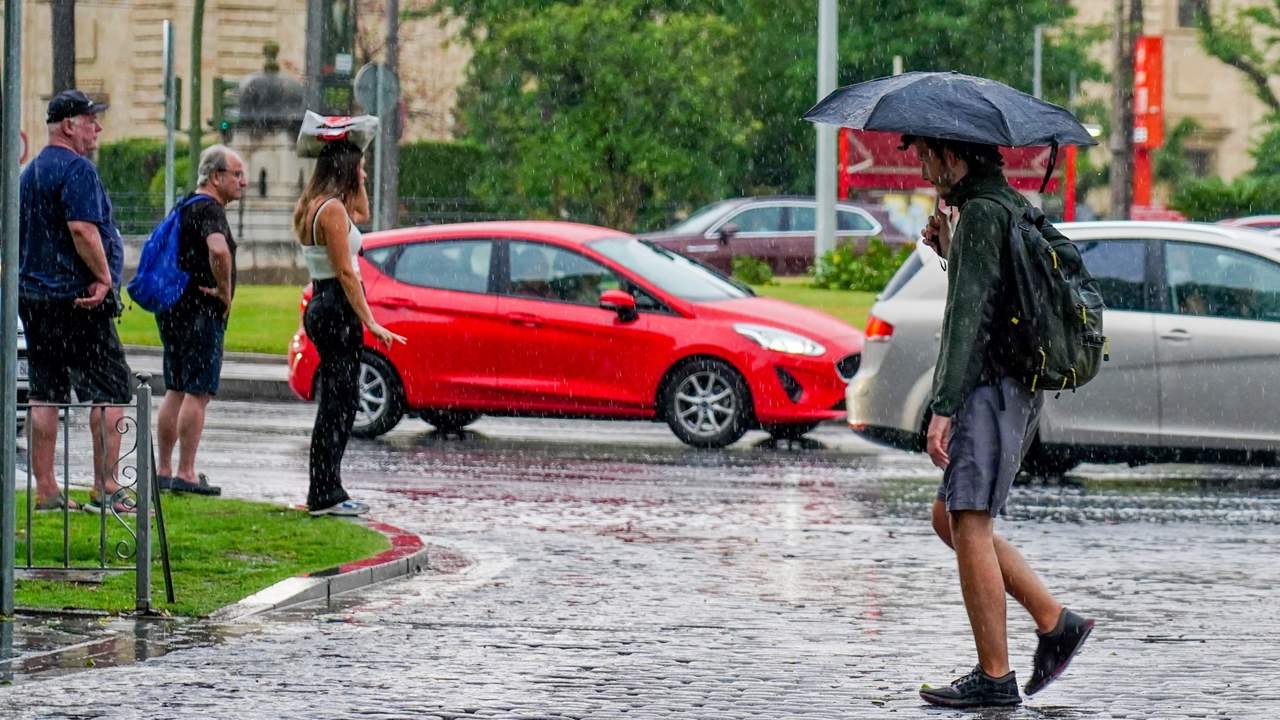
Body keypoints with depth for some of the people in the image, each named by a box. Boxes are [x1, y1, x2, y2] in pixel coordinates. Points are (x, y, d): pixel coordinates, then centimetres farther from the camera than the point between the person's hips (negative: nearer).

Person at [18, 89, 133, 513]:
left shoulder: (31, 172, 17)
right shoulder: (77, 169, -13)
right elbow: (83, 229, -24)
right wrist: (104, 277, -15)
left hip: (33, 298, 9)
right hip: (78, 301, -9)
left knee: (44, 394, 8)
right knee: (110, 391, -3)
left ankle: (45, 490, 9)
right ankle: (105, 487, -7)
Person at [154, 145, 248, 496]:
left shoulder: (186, 207, 17)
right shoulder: (209, 210, -14)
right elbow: (218, 250, -34)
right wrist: (224, 290, -20)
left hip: (173, 309, 10)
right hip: (200, 312, -10)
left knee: (175, 391, 14)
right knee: (198, 394, -7)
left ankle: (163, 470, 17)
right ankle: (185, 474, -7)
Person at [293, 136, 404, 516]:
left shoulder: (311, 208, 14)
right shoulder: (332, 209, -16)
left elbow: (362, 213, 32)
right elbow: (345, 272, -19)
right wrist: (370, 322, -19)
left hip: (321, 308, 10)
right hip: (338, 309, -10)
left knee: (338, 402, 14)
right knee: (338, 402, -7)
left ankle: (325, 492, 16)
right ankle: (325, 495, -8)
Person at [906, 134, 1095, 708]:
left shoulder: (981, 213, -13)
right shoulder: (1014, 206, 17)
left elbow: (969, 315, -20)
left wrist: (943, 409, -24)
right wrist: (950, 251, 17)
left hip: (991, 388, -10)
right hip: (1017, 389, 10)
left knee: (970, 525, -9)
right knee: (948, 518, 15)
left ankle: (994, 677, -9)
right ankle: (1054, 622, 12)